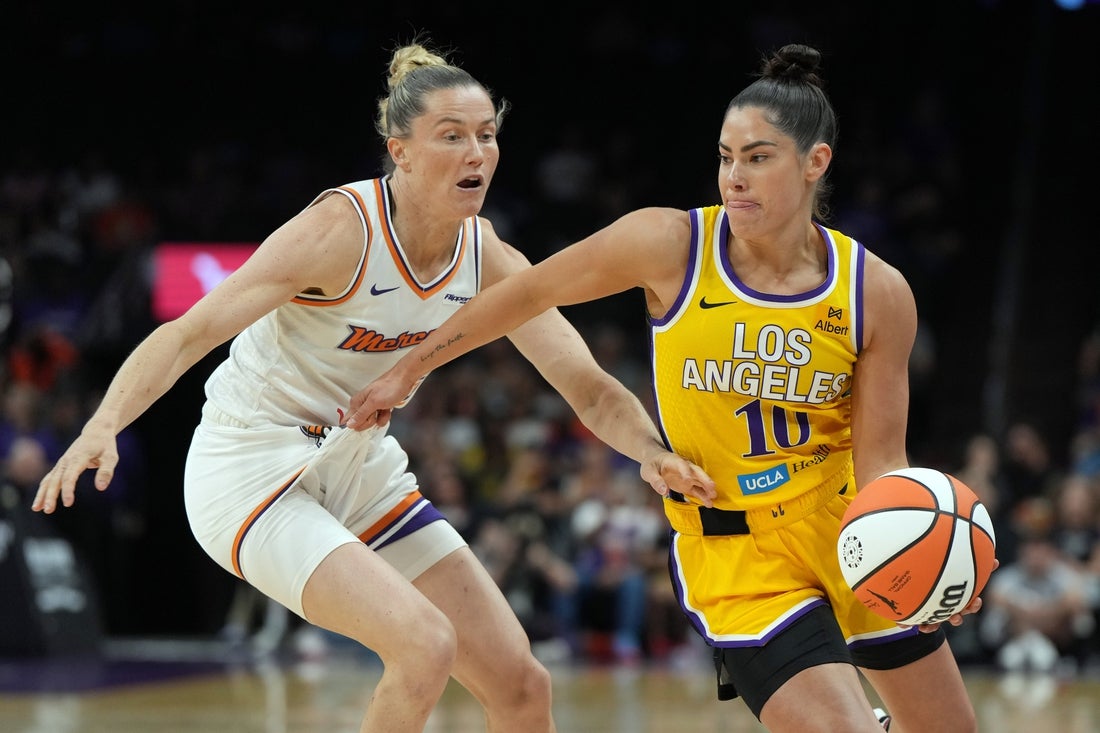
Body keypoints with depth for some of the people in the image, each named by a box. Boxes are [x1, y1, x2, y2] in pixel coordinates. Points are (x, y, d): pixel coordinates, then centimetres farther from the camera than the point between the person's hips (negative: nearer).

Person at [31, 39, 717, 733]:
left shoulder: (489, 260, -5)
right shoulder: (343, 228, -24)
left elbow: (589, 387, -4)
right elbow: (187, 335, -29)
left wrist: (654, 453, -25)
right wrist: (104, 427, -45)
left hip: (359, 468, 7)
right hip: (253, 471, -7)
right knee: (425, 645, -27)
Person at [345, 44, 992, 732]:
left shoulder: (878, 293, -11)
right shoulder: (670, 246, -16)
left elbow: (880, 464, -8)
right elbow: (529, 292, -2)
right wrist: (406, 372, 6)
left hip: (842, 526, 4)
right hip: (734, 548, -3)